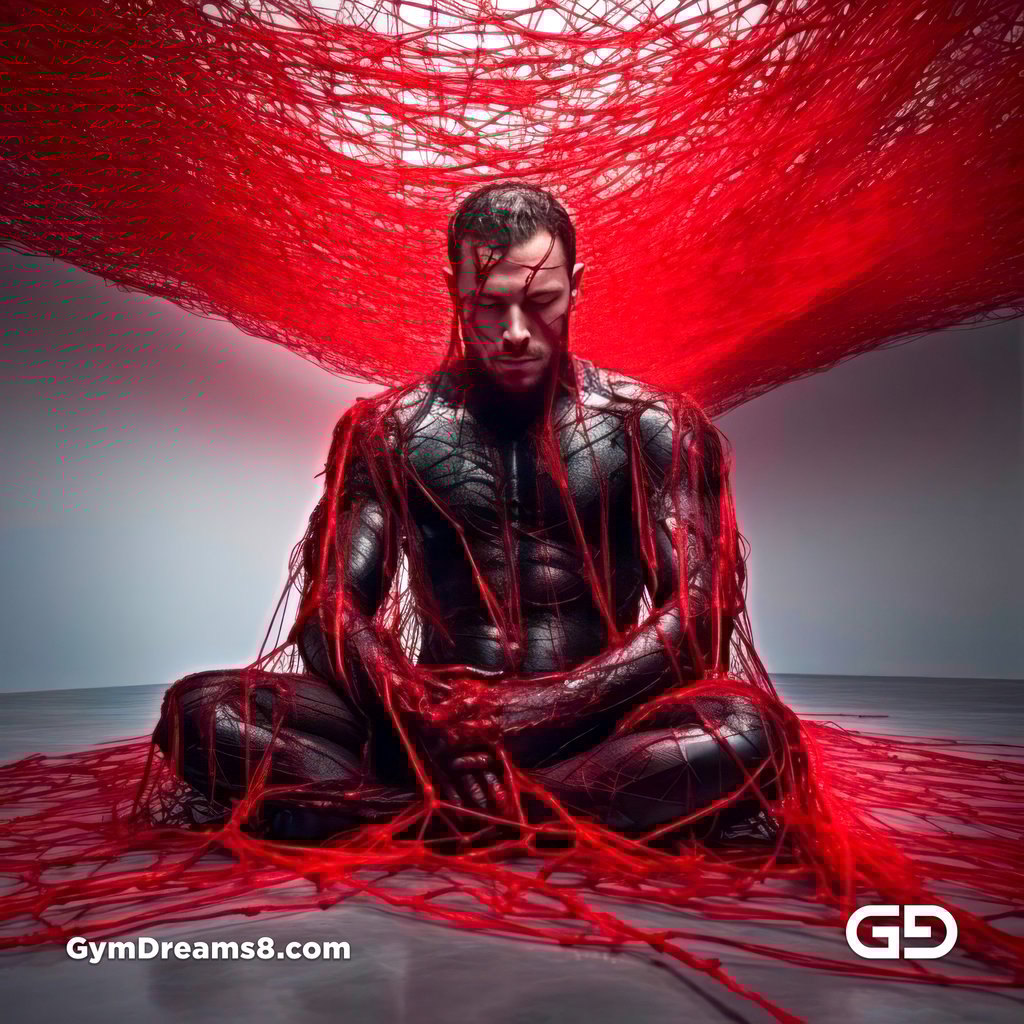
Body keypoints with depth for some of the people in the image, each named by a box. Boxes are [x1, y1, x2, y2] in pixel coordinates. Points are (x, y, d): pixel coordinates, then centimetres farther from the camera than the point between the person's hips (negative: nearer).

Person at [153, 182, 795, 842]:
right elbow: (332, 612, 0)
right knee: (199, 713, -19)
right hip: (434, 722, 1)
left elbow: (696, 611, -5)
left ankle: (367, 812, -27)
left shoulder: (652, 428, 3)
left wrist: (548, 704, -19)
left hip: (594, 725, 0)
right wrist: (427, 720, -20)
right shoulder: (388, 432, 6)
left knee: (747, 733, -33)